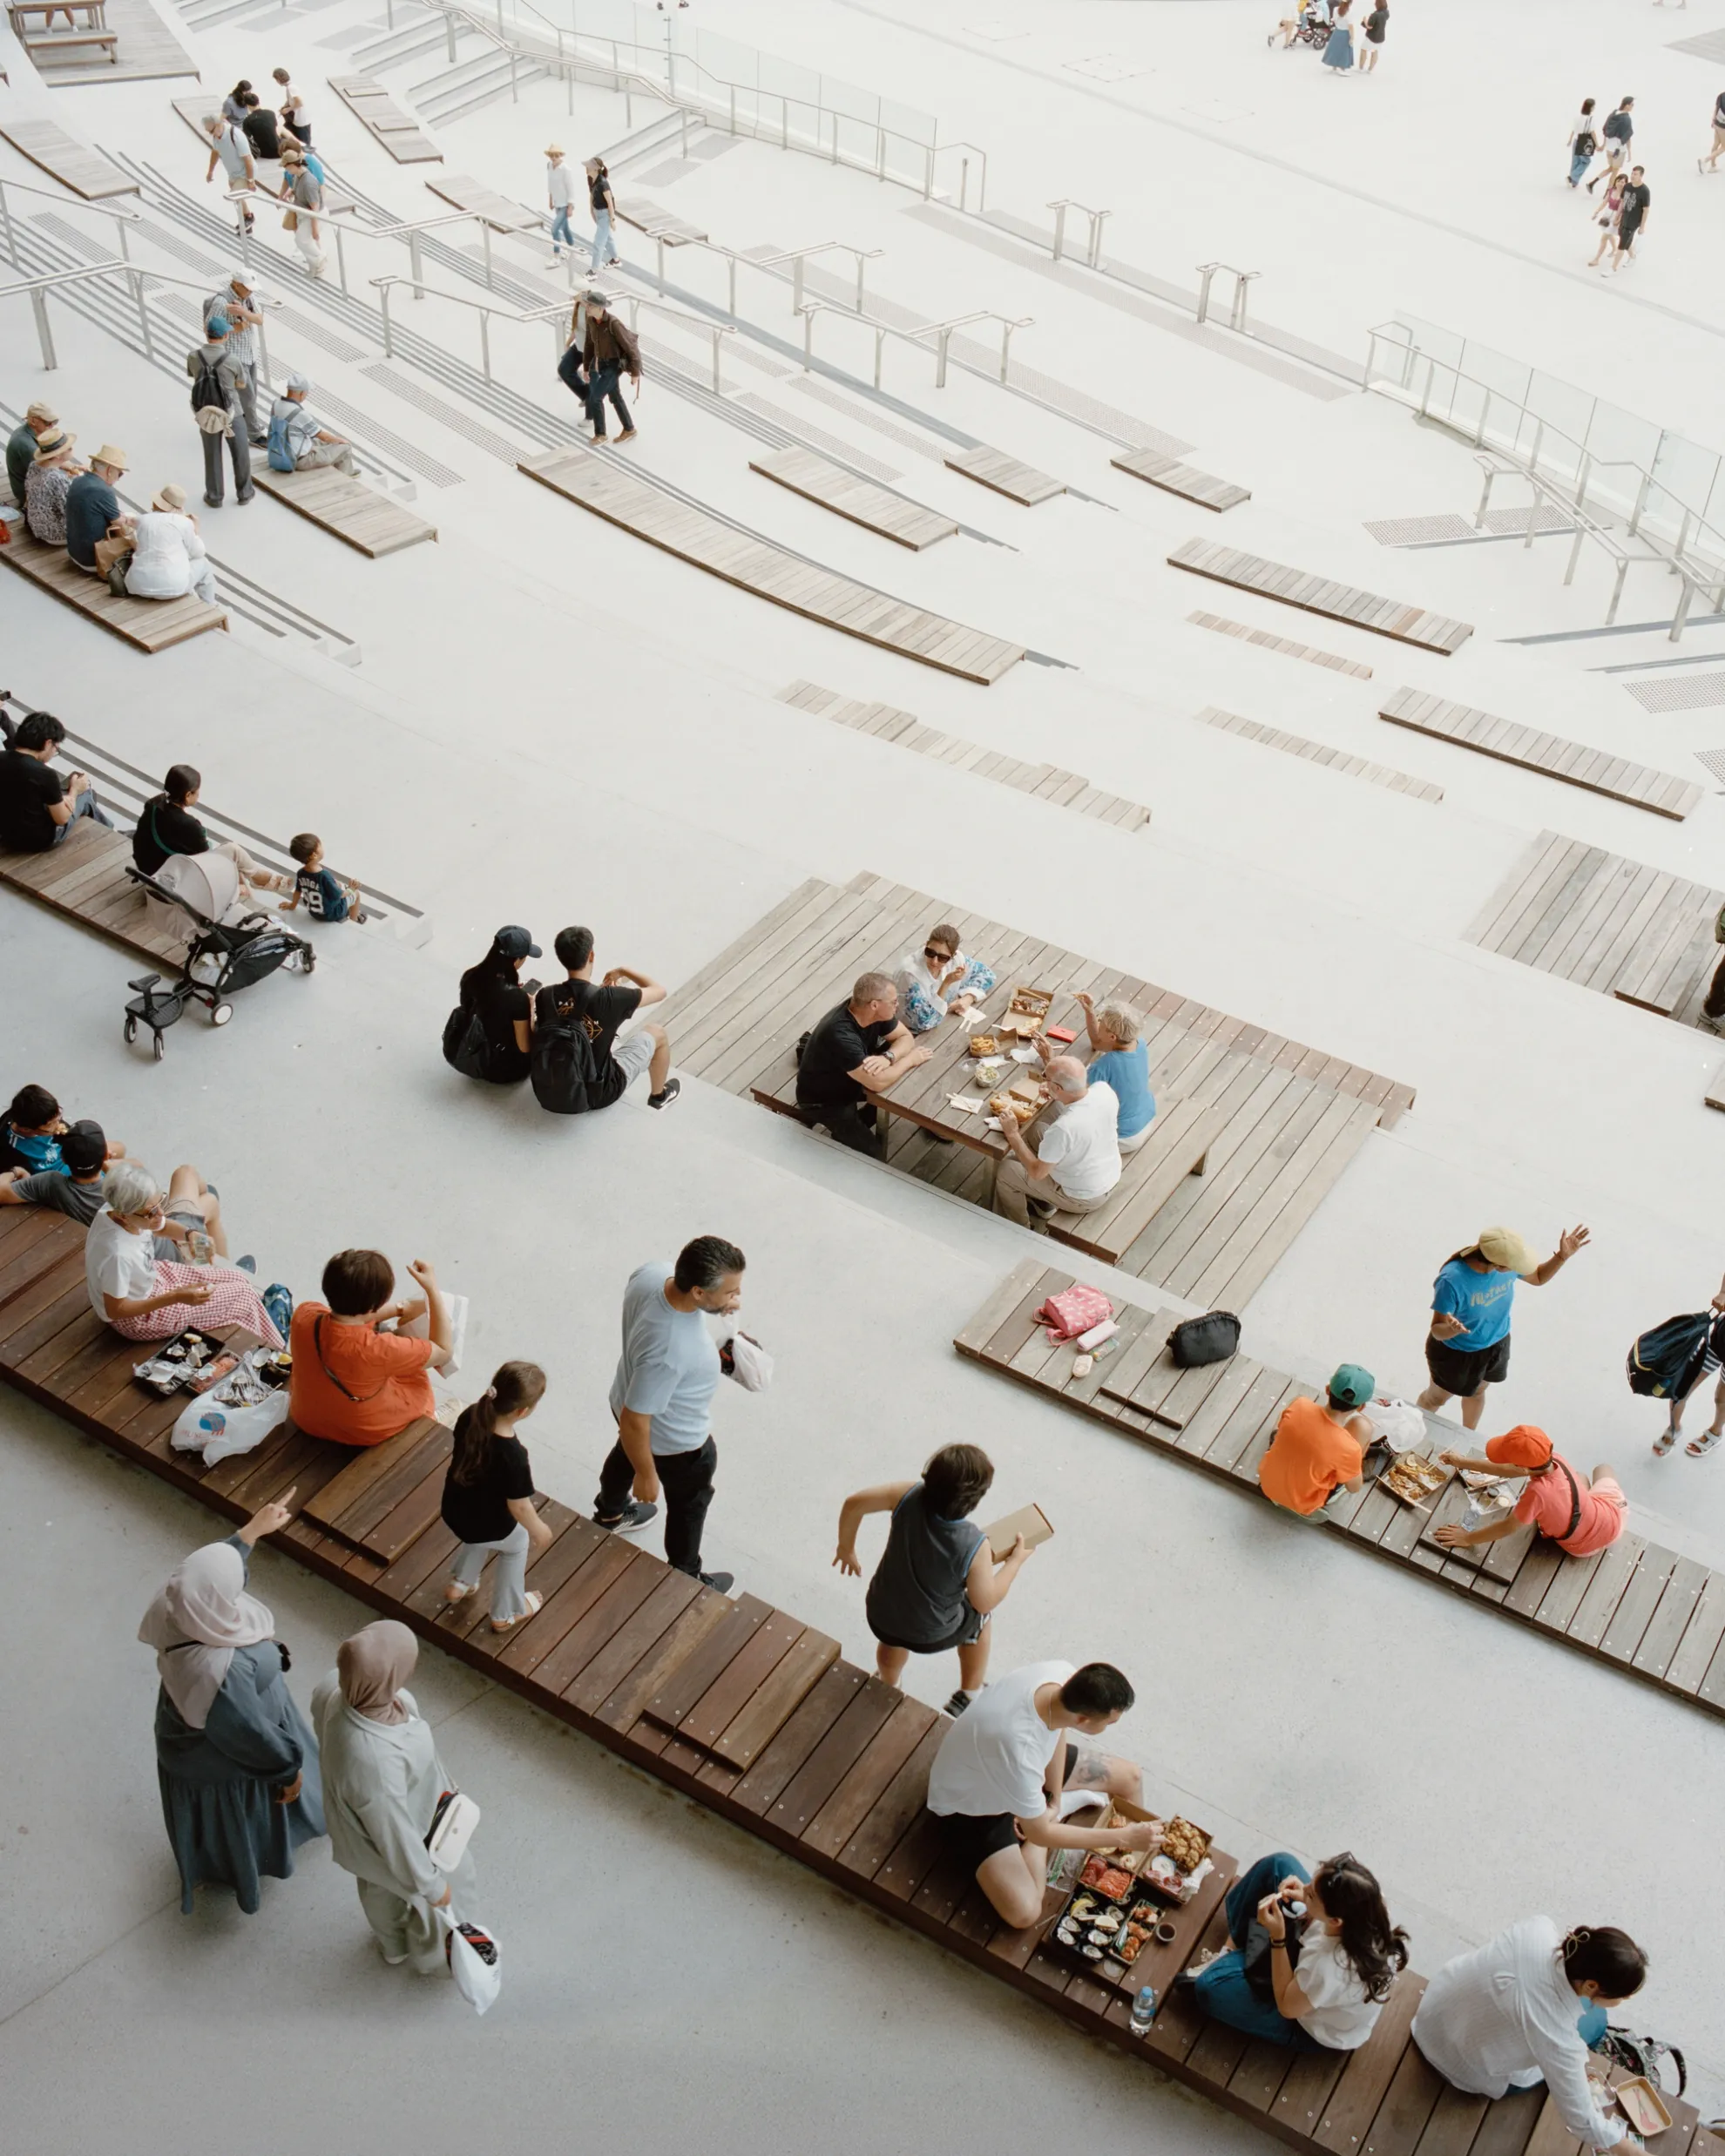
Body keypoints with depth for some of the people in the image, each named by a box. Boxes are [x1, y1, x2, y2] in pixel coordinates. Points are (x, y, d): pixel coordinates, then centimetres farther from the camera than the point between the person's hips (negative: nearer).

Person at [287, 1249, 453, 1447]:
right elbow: (444, 1352, -22)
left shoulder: (303, 1316, -27)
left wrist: (399, 1309, 3)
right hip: (369, 1434, -4)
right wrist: (432, 1289, -22)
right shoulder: (380, 1350, -41)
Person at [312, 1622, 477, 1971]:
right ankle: (432, 1955, 58)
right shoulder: (376, 1765, -50)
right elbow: (396, 1835, -31)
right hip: (387, 1841, -6)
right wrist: (430, 1885, -12)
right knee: (454, 1879, 28)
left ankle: (392, 1946, 69)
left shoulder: (334, 1688, -30)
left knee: (381, 1887, 37)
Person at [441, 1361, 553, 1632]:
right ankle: (506, 1614, 44)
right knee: (517, 1543, 29)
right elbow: (519, 1508, -24)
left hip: (453, 1514, 5)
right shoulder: (514, 1457, -38)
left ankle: (459, 1584, 53)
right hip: (489, 1528, -5)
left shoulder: (470, 1416, -21)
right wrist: (538, 1530, -3)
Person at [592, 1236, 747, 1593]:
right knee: (688, 1504, 24)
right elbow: (635, 1421, -34)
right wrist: (646, 1476, -17)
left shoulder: (652, 1272, -27)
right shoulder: (668, 1352, -48)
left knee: (627, 1453, 37)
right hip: (676, 1441, -7)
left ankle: (610, 1514, 69)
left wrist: (716, 1307, -12)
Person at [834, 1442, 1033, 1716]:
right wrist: (1016, 1560, -4)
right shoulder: (974, 1546, -34)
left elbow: (853, 1503, -14)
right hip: (930, 1637, -3)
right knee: (978, 1616, 31)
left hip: (879, 1616, 3)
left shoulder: (909, 1498, -27)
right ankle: (968, 1697, 45)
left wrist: (846, 1548, 4)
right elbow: (985, 1602, -17)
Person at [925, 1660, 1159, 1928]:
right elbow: (1040, 1833, -27)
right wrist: (1124, 1837, -23)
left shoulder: (1062, 1675, -26)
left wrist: (1055, 1799, -3)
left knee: (1130, 1777, 7)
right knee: (1025, 1913, -21)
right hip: (972, 1805, -6)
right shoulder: (1019, 1749, -45)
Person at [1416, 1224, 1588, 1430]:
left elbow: (1538, 1277, 0)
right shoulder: (1452, 1280, -41)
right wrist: (1451, 1330, -57)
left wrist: (1563, 1257, -17)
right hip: (1457, 1353, -5)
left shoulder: (1507, 1266, -24)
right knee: (1438, 1397, 23)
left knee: (1477, 1392, 31)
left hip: (1496, 1344, 5)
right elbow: (1437, 1330, -33)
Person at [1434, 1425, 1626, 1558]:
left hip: (1585, 1547, -3)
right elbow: (1511, 1471, -9)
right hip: (1613, 1508, 3)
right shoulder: (1555, 1460, -25)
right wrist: (1464, 1462, 0)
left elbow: (1507, 1527, -27)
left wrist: (1467, 1538, -17)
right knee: (1603, 1469, 36)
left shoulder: (1539, 1492, -43)